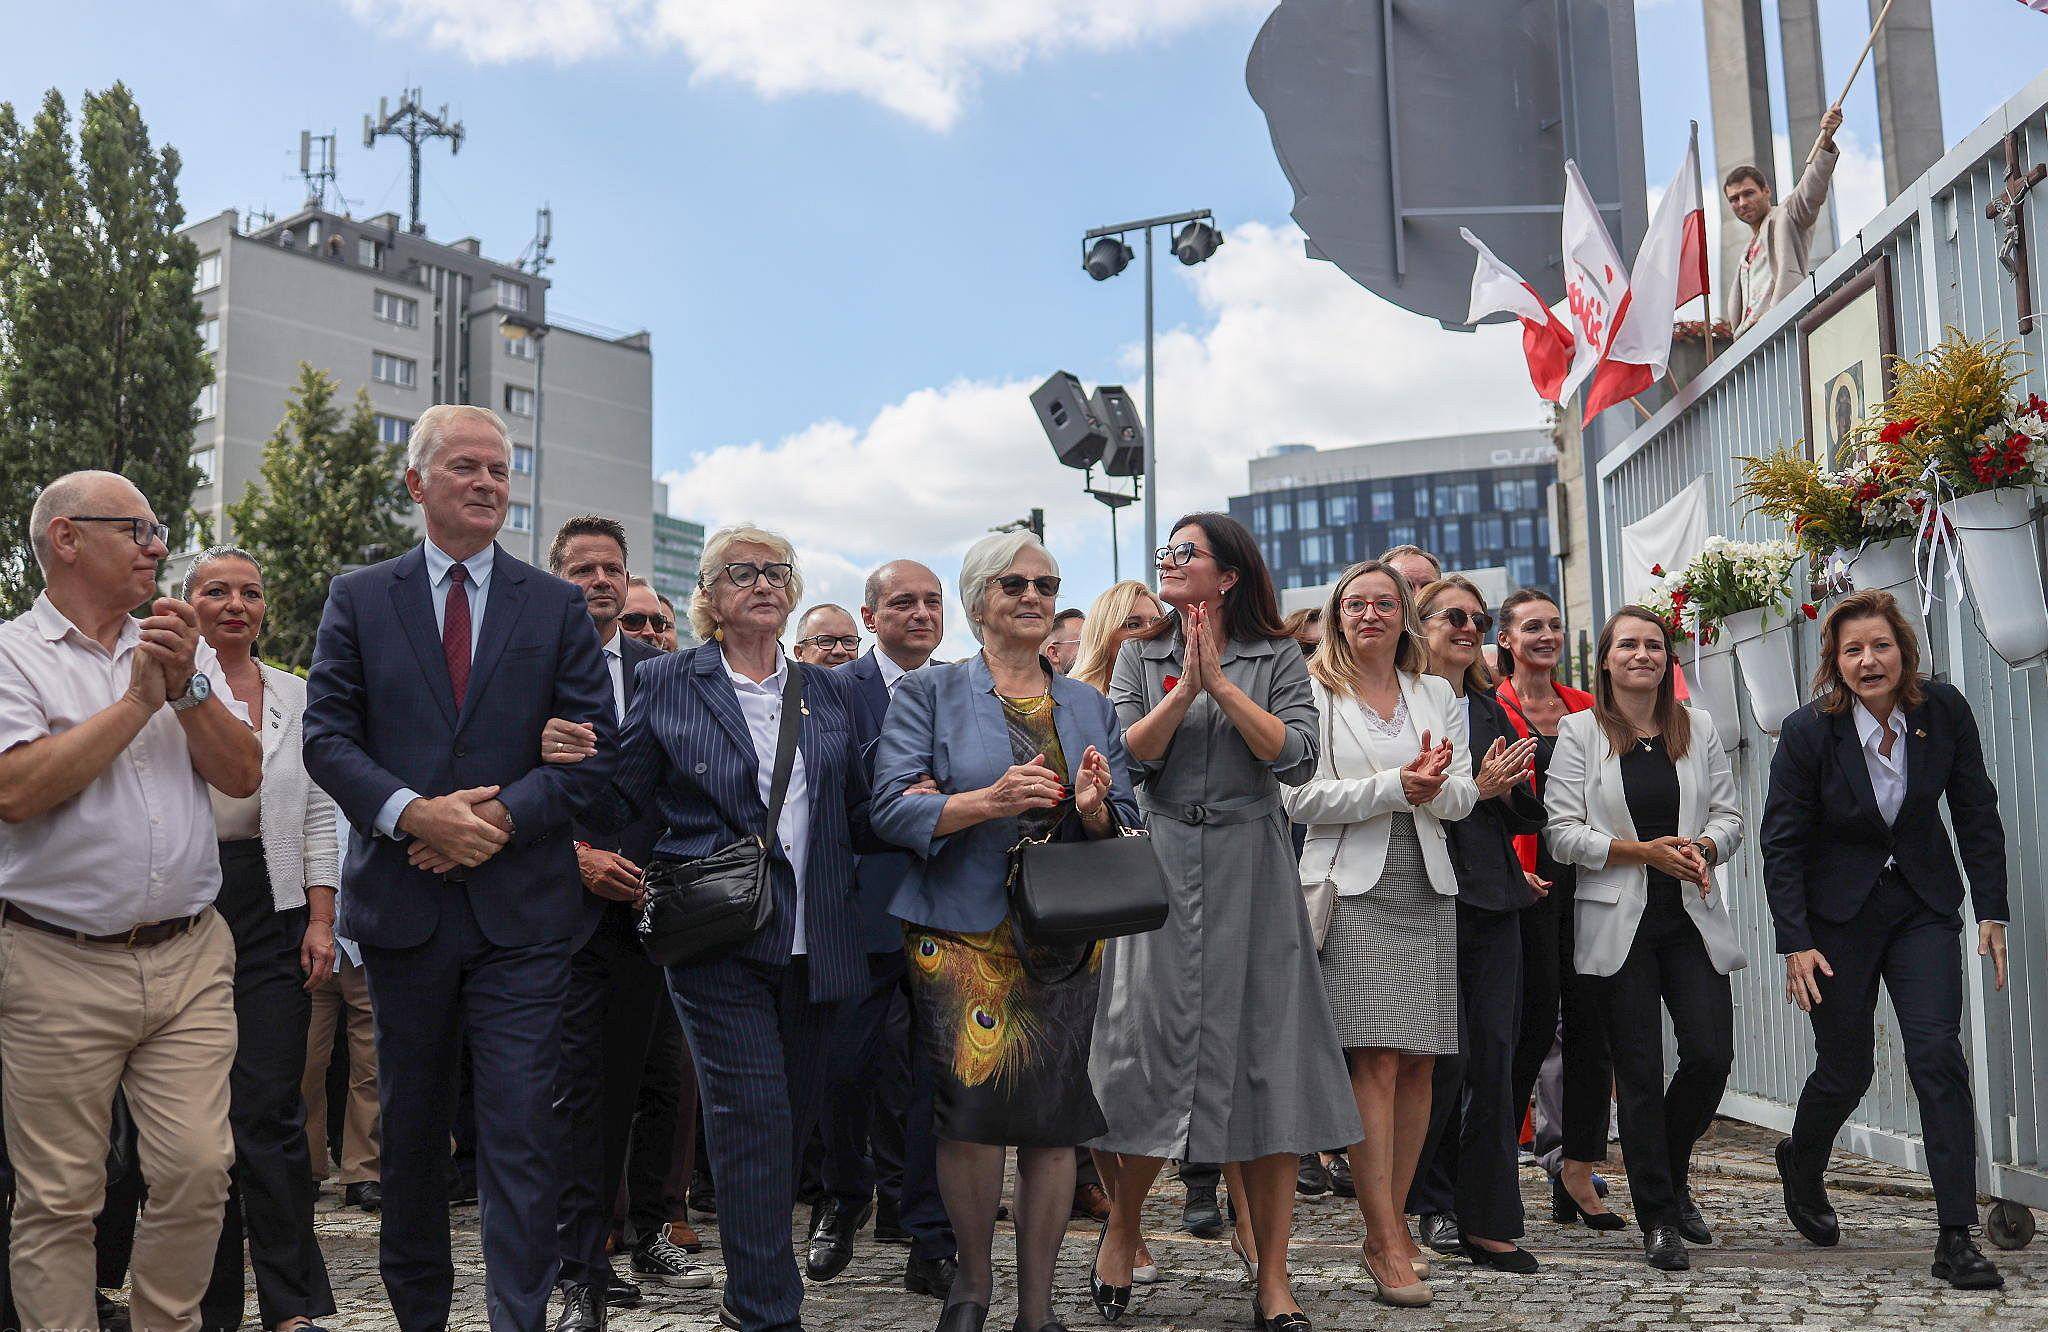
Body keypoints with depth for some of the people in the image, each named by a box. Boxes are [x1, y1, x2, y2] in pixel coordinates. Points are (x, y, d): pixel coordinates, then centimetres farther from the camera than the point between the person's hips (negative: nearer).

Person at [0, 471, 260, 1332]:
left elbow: (242, 777, 6)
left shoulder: (182, 651, 14)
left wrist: (187, 687, -8)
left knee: (198, 1170, 1)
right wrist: (139, 700, -11)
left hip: (190, 960, 4)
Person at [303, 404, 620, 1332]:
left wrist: (503, 814, -13)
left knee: (521, 1126, -5)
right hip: (402, 898, 1)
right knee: (409, 1120, 14)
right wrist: (413, 812, -15)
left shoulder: (558, 606, 6)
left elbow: (593, 747, 1)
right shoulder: (358, 599, 8)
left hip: (522, 904, -1)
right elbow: (327, 736, 1)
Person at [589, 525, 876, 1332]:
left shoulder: (831, 693, 13)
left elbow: (860, 820, 14)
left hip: (813, 941, 4)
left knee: (794, 1114, 12)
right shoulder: (668, 685, 4)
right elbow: (621, 801, 3)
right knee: (753, 1115, -10)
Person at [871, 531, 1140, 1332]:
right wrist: (991, 801, -21)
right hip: (961, 934, -3)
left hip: (1068, 941, 3)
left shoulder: (1091, 708, 14)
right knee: (976, 1106, -14)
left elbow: (1127, 829, 12)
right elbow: (893, 810, -8)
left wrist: (1093, 810, -11)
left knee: (1056, 1122, 2)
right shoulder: (929, 694, 3)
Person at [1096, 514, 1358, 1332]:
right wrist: (1187, 686, -11)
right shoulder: (1141, 656, 11)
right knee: (1149, 1046, -2)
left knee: (1264, 1055, -1)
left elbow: (1295, 757, -8)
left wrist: (1222, 683, -11)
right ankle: (1122, 1229, 22)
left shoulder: (1276, 658, 6)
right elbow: (1126, 755, -2)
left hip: (1252, 872, 0)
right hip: (1160, 867, 1)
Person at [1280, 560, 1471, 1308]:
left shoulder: (1437, 694, 16)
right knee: (1376, 1064, -10)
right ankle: (1386, 1242, -5)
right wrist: (1395, 786, -15)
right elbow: (1301, 797, -7)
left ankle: (1392, 1223, 15)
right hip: (1354, 889, -5)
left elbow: (1462, 797, 10)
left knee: (1418, 1065, 4)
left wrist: (1433, 784, -13)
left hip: (1427, 890, 5)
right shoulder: (1314, 693, 3)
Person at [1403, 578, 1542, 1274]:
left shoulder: (1492, 711, 18)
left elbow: (1530, 816, 19)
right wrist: (1475, 787, -14)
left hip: (1494, 902, 6)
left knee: (1494, 1058, 5)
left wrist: (1510, 788, -2)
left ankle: (1487, 1223, 12)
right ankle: (1415, 1202, 15)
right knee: (1445, 1058, -5)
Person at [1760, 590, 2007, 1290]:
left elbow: (1976, 813, 2)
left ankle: (1956, 1238, -7)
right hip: (1839, 910, -2)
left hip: (1924, 905, 2)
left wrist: (1992, 911, -2)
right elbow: (1781, 843, -10)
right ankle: (1801, 1167, 37)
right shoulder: (1808, 732, -15)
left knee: (1937, 1054, -12)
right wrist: (1795, 944, -14)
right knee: (1846, 1069, 5)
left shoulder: (1944, 710, -8)